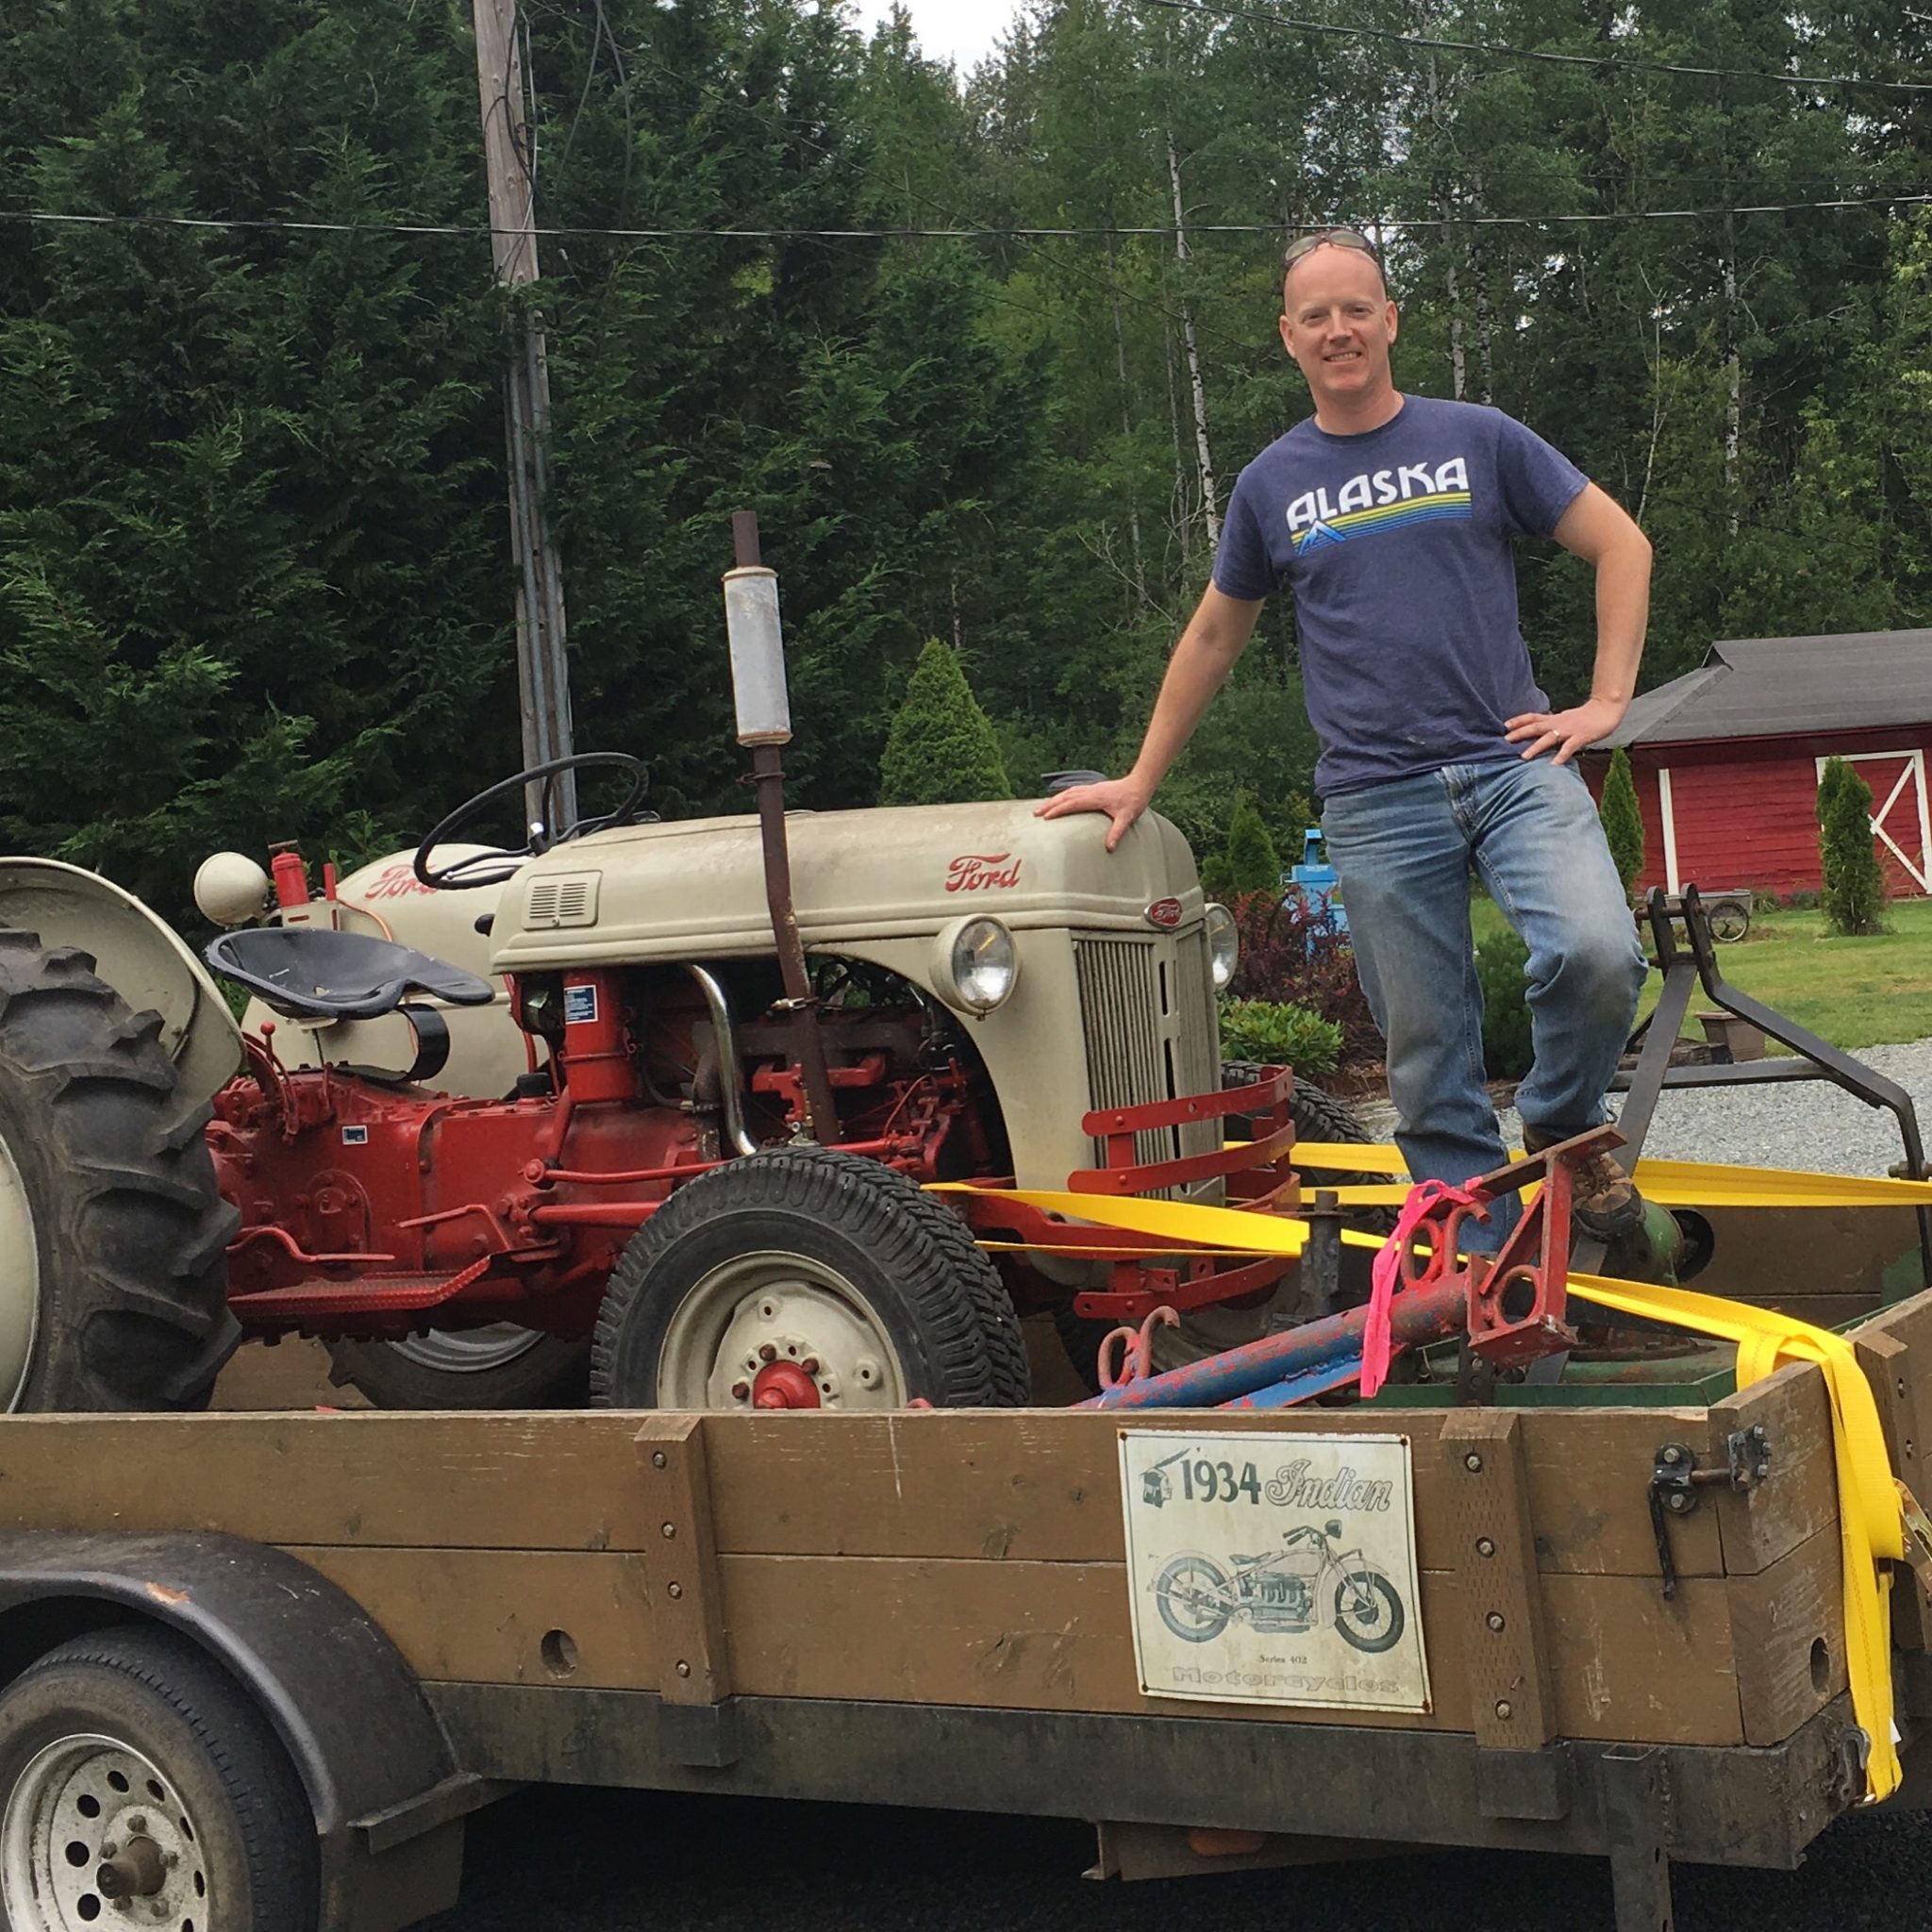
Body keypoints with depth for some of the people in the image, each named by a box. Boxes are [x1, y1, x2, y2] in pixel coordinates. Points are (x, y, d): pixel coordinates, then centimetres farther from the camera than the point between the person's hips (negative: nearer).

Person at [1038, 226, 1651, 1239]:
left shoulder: (1478, 440, 7)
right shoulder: (1271, 484, 12)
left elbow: (1620, 544, 9)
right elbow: (1212, 638, 22)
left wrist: (1606, 701, 0)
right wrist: (1139, 781, 23)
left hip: (1515, 764, -1)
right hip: (1376, 803, 1)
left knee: (1596, 954, -25)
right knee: (1427, 1053, 1)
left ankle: (1561, 1130, 2)